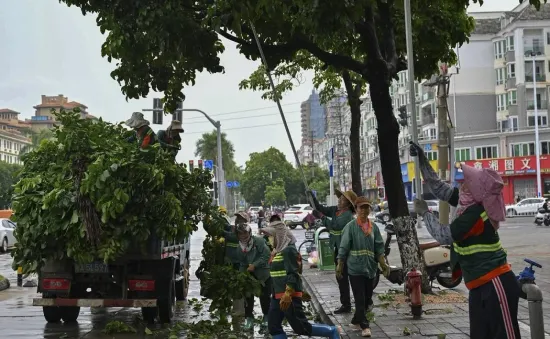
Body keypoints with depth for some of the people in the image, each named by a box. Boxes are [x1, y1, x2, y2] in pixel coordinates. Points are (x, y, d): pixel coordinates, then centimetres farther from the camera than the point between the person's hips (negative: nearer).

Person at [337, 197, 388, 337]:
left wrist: (383, 264, -1)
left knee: (367, 297, 14)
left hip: (370, 267, 5)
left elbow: (379, 248, 7)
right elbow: (344, 247, -5)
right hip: (355, 267, -5)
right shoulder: (351, 226, -7)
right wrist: (340, 265, -5)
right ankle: (365, 326, 1)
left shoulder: (374, 227, 6)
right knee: (360, 298, -5)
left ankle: (356, 320, 31)